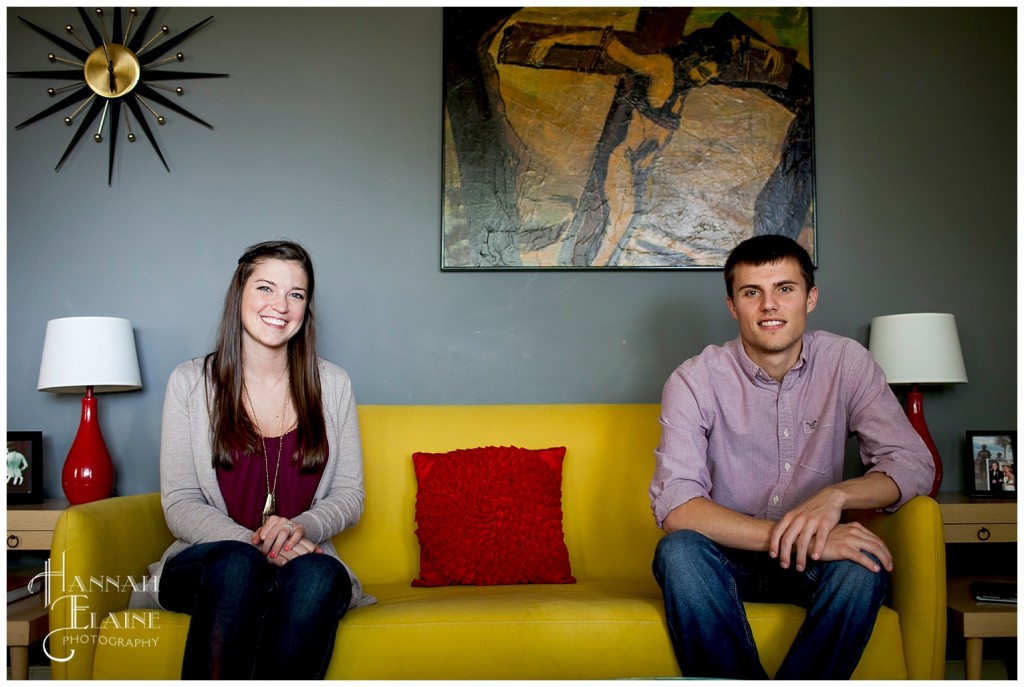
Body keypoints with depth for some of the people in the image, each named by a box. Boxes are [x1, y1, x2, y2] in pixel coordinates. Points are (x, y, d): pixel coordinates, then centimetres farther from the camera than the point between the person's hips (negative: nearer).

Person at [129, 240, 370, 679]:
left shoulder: (333, 385, 7)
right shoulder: (190, 383, 2)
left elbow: (349, 496, 8)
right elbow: (180, 506, -2)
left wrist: (301, 528, -15)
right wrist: (256, 544, -20)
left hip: (302, 561, 1)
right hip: (206, 564, -1)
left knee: (320, 575, -34)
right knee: (238, 563, -36)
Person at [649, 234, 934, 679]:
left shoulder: (847, 363, -5)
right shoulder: (695, 380, -13)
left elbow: (914, 464, -8)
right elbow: (673, 505, -24)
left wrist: (836, 494, -30)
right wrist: (792, 537, -35)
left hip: (813, 559, 2)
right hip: (728, 555, -1)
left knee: (864, 564, -31)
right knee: (679, 551, -33)